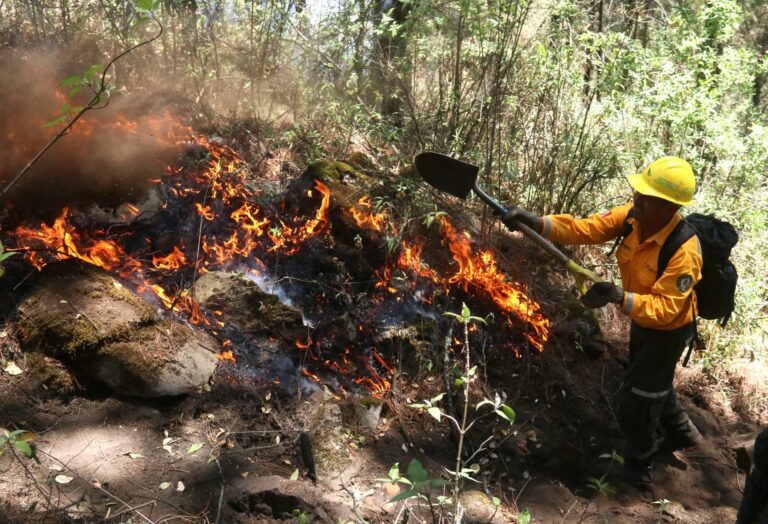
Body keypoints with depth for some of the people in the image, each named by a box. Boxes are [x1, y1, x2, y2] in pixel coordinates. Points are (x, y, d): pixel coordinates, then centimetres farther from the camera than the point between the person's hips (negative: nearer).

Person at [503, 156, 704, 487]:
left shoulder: (684, 252, -37)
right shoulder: (632, 215, -19)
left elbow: (665, 308, -38)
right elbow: (586, 229, -22)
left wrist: (619, 297, -52)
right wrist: (536, 223, -35)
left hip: (668, 331, -8)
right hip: (642, 322, 8)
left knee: (636, 396, 4)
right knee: (653, 384, 29)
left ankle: (637, 466, 29)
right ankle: (682, 433, 56)